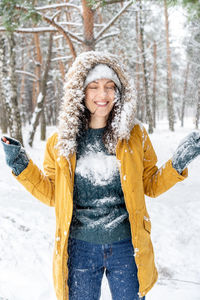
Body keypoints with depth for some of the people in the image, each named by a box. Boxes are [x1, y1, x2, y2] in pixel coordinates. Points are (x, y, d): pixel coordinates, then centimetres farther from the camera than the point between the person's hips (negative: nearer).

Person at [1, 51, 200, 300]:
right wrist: (22, 167, -2)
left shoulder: (135, 135, -1)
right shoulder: (61, 141, -1)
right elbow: (51, 194, 8)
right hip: (79, 246, 0)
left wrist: (177, 164, -6)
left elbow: (150, 185, 8)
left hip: (126, 245, 0)